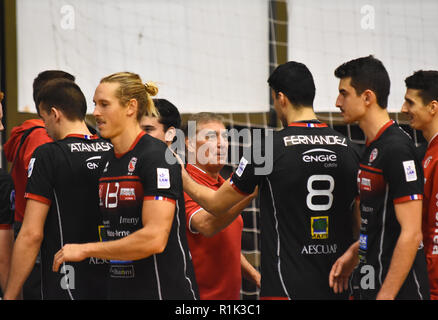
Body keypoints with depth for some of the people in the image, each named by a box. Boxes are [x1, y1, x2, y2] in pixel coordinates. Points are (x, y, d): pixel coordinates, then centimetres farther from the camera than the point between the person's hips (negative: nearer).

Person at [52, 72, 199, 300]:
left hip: (166, 290, -7)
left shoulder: (156, 157, -13)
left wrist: (85, 249, -16)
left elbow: (154, 238, -22)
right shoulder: (106, 163, 13)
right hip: (118, 289, 7)